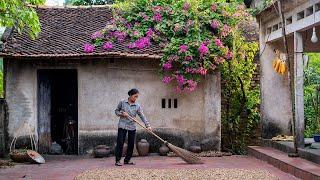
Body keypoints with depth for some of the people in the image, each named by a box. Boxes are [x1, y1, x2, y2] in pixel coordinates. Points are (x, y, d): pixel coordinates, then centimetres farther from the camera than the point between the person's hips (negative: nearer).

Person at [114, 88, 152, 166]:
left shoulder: (137, 106, 1)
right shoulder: (122, 102, -2)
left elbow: (142, 116, -4)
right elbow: (116, 111, 8)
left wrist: (148, 125, -13)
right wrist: (122, 114, -12)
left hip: (132, 127, 3)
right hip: (122, 125, -3)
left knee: (131, 144, 5)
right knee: (120, 143, -5)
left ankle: (127, 160, 18)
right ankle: (117, 160, 1)